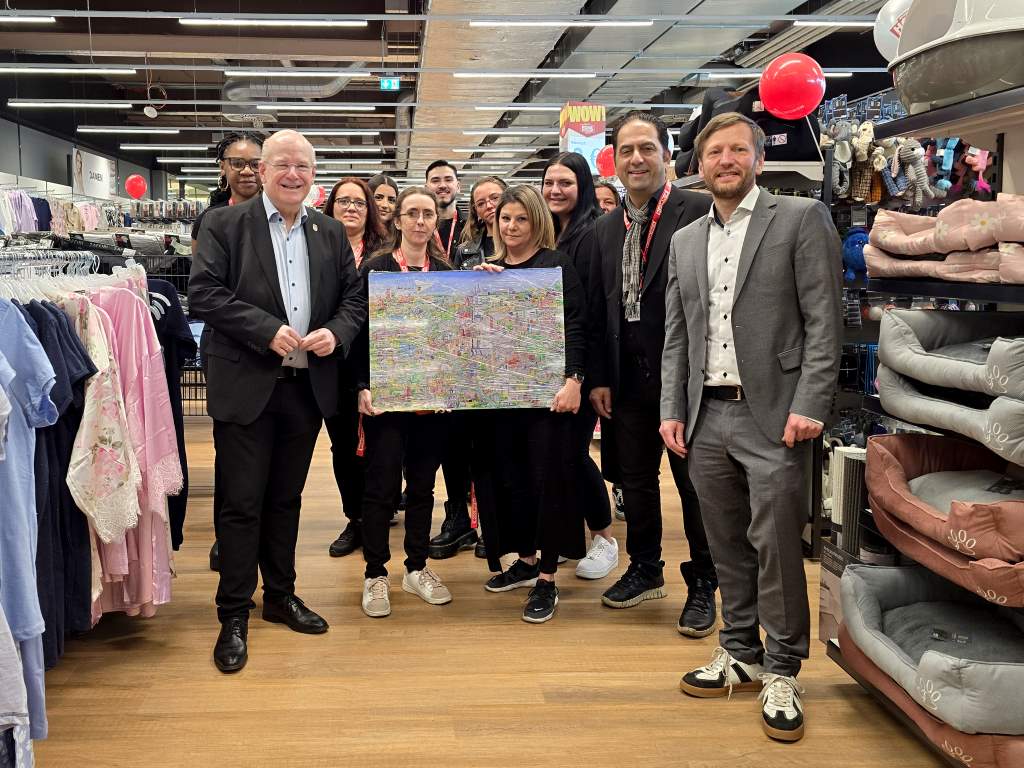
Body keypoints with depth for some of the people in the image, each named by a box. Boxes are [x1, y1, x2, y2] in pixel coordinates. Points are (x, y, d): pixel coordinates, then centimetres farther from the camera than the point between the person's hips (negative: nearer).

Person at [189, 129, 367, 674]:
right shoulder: (225, 225, -3)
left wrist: (337, 332, -10)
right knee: (242, 503, 1)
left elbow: (355, 297, 11)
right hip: (246, 387, -4)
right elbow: (203, 293, -11)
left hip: (307, 386, 4)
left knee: (286, 499, 16)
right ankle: (234, 616, 11)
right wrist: (267, 330, -20)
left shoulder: (331, 234, 10)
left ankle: (281, 597, 29)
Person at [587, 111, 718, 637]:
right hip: (629, 378, 6)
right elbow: (597, 308, 13)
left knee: (695, 484, 5)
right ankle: (645, 569, 32)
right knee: (635, 479, 15)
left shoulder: (699, 212, -8)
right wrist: (599, 377, 8)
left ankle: (702, 585, 19)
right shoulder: (606, 229, 11)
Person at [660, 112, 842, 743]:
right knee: (728, 546, 12)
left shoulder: (801, 219, 0)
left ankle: (782, 673, 10)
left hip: (773, 417, -5)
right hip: (706, 418, 5)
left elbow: (824, 321, -6)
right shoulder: (686, 241, 16)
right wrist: (672, 409, 7)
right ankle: (741, 654, 26)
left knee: (776, 545, -4)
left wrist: (810, 406, -14)